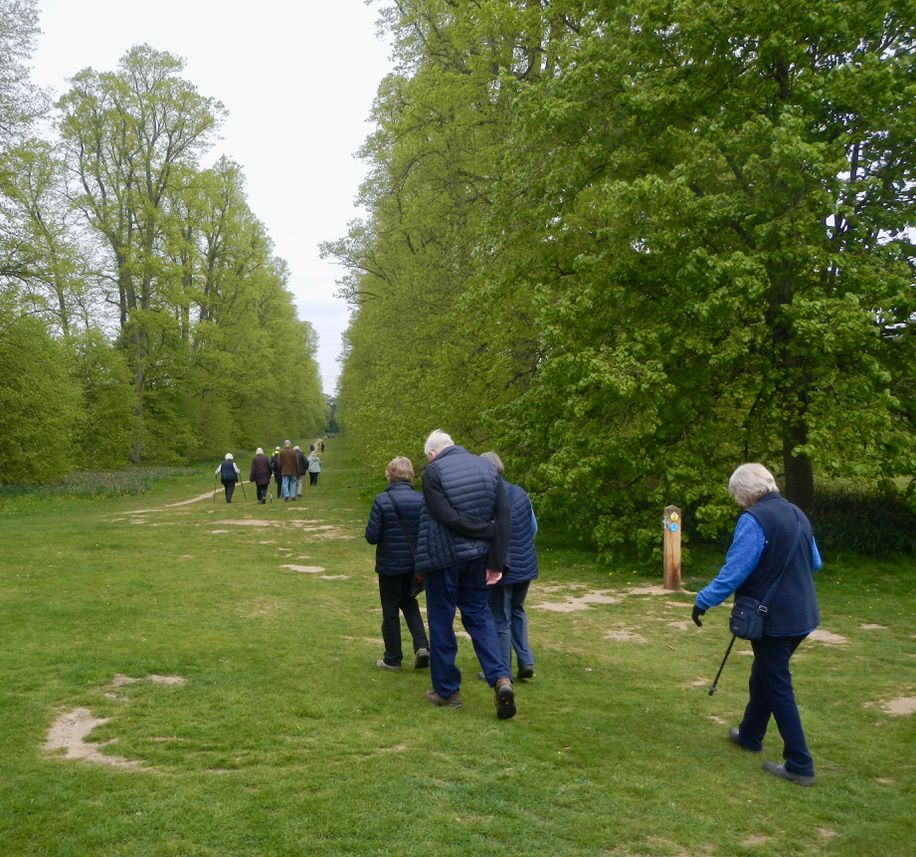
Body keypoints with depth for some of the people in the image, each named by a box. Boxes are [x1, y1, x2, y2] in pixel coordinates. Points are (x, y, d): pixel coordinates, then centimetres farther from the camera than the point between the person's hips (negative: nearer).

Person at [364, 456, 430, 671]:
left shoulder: (382, 501, -14)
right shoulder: (421, 500, -5)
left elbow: (372, 536, -14)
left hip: (390, 565, -3)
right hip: (415, 564, 3)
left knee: (390, 610, 10)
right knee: (409, 603, 22)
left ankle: (393, 659, 19)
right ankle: (422, 647, 5)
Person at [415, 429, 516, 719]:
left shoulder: (433, 472, -9)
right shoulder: (487, 467, 5)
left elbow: (447, 516, -18)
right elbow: (503, 518, -2)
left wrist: (487, 531, -9)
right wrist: (497, 561, -3)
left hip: (443, 557, -4)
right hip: (478, 556, 5)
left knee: (441, 622, 9)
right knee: (479, 616, 15)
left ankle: (446, 690, 18)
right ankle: (501, 677, -3)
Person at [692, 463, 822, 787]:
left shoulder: (753, 520, -19)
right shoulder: (797, 514, 7)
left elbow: (734, 571, -22)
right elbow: (814, 563, 18)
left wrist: (703, 600, -12)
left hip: (773, 619, -8)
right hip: (801, 615, 8)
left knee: (777, 687, 2)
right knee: (763, 675, 24)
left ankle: (799, 766, 7)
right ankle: (750, 735, 40)